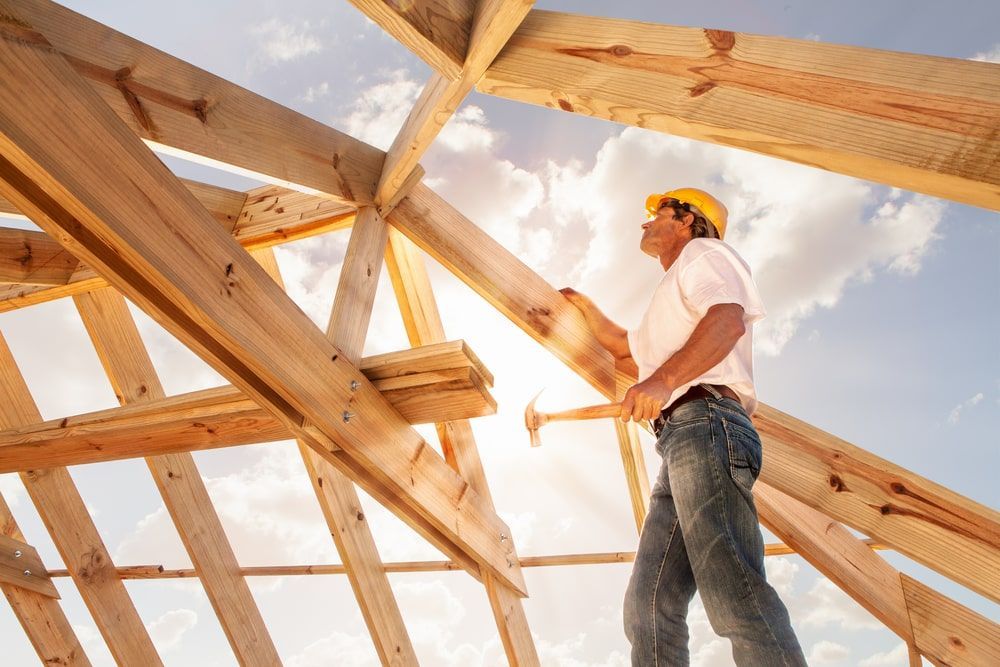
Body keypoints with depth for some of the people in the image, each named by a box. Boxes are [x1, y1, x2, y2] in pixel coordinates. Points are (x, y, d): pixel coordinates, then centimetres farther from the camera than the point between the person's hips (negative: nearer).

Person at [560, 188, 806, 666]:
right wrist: (584, 305, 58)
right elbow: (626, 347, 55)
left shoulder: (702, 254, 11)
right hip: (683, 441, 10)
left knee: (734, 595, -23)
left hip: (706, 426, -9)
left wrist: (662, 379, -25)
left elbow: (729, 319, -12)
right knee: (649, 606, -1)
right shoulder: (674, 296, 38)